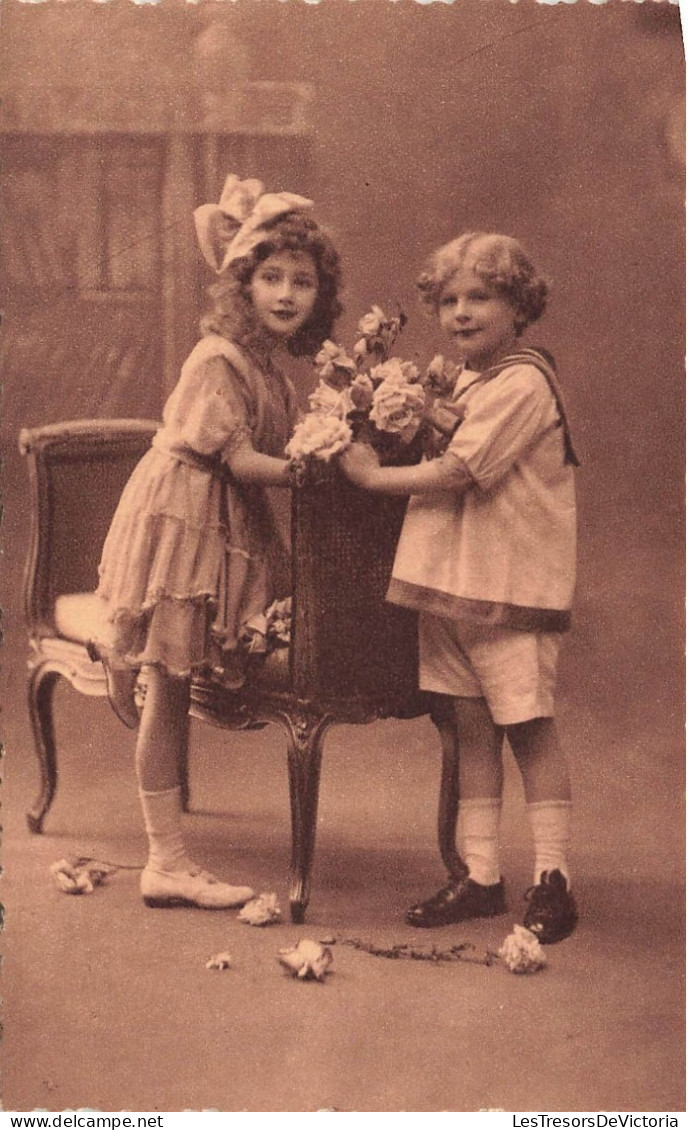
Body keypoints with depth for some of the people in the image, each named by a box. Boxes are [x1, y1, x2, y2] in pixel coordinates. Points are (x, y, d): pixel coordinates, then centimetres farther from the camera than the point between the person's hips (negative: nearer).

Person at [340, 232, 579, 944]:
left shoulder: (520, 383, -14)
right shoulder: (470, 381, 16)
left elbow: (458, 473, -18)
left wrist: (374, 474, -8)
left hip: (511, 585, -8)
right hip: (452, 578, 9)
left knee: (528, 724, -2)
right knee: (471, 724, 9)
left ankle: (552, 879, 7)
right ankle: (480, 875, 16)